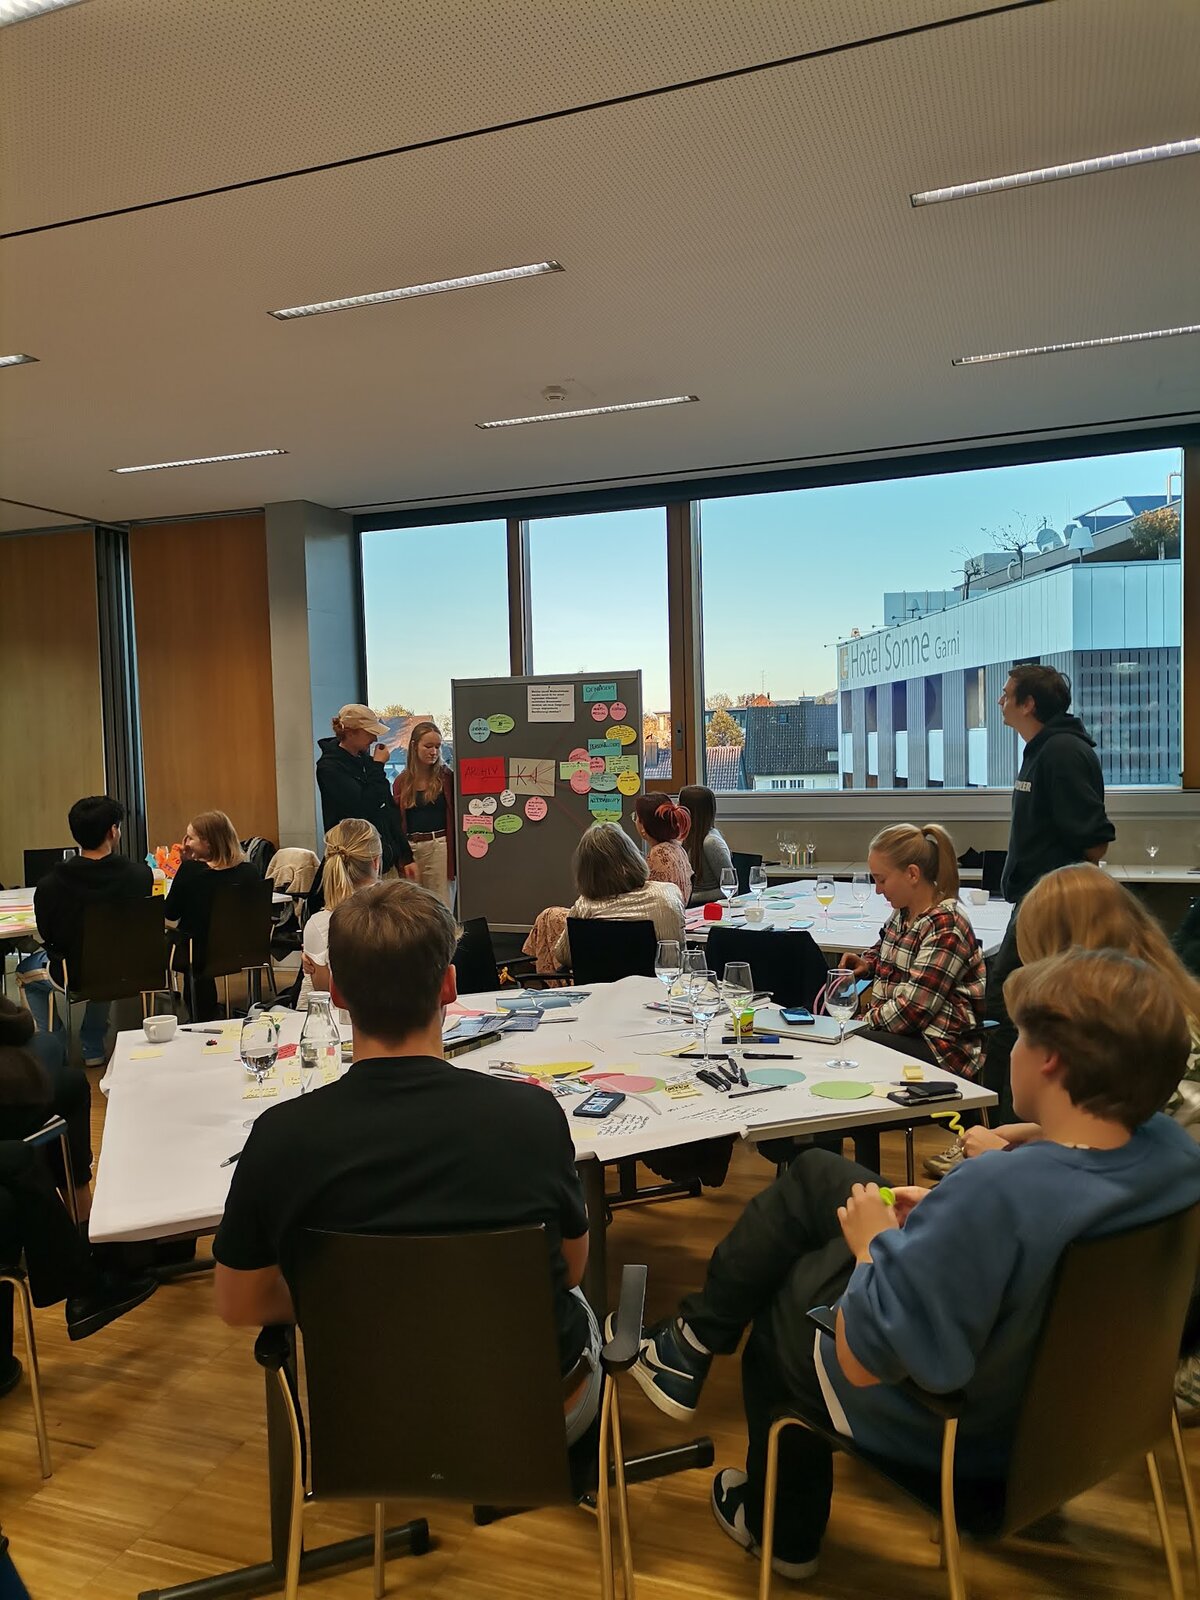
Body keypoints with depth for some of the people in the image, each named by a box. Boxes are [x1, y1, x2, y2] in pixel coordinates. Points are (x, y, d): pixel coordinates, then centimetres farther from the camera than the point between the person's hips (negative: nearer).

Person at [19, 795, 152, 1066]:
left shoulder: (49, 886, -21)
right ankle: (93, 1048, 41)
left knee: (26, 970, 30)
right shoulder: (140, 874, -19)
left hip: (76, 977, -2)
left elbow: (48, 937, -3)